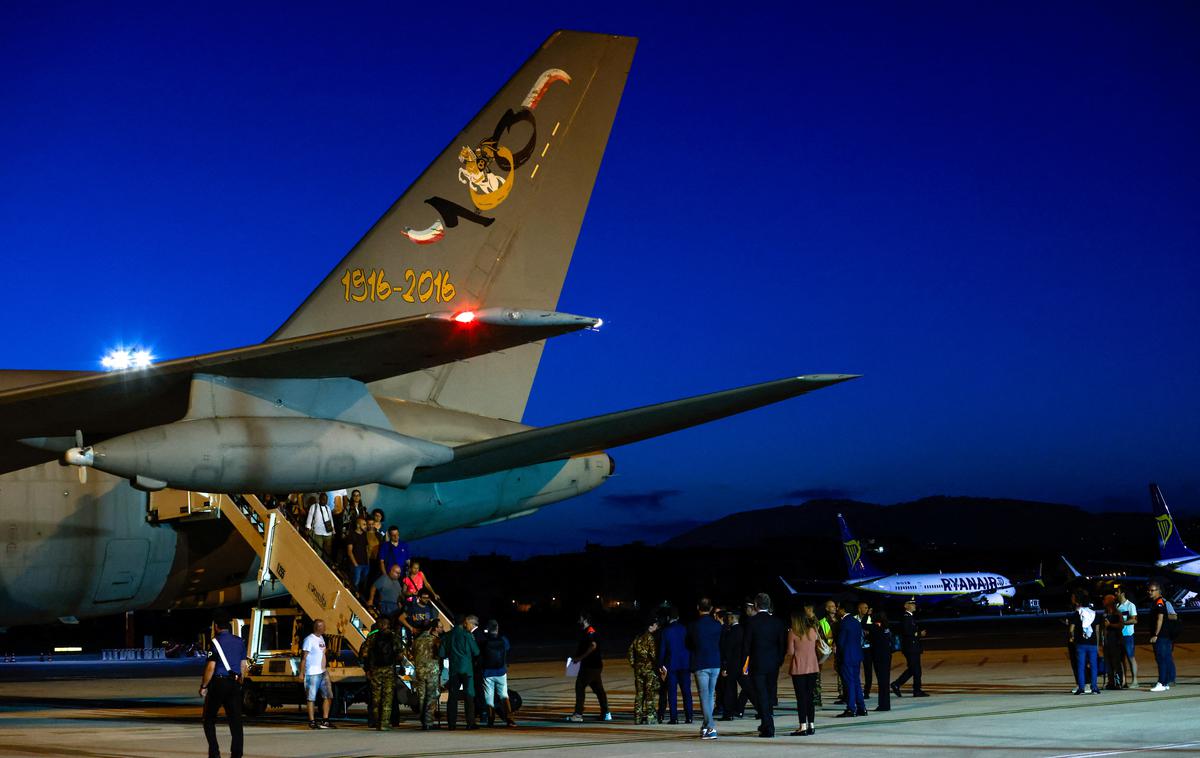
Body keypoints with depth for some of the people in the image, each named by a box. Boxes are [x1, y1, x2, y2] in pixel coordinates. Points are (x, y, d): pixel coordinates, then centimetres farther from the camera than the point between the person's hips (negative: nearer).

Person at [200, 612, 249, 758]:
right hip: (234, 684, 5)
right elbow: (244, 666, 12)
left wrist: (203, 686, -6)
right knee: (235, 720, 4)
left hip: (218, 683, -5)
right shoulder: (239, 642, 9)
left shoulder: (216, 642, -9)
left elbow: (210, 667, -13)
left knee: (209, 719, 8)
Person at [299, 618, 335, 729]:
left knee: (328, 696, 7)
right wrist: (301, 673, -15)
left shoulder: (321, 638, 15)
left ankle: (325, 720, 11)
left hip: (323, 672, 9)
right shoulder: (309, 640, -11)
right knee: (312, 698, -1)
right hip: (312, 673, -8)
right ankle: (312, 722, 4)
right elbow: (304, 657, -12)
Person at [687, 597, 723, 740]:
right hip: (715, 664, 4)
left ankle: (711, 728, -14)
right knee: (710, 695, 15)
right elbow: (722, 645, 13)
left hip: (700, 665, -4)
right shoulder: (717, 625, 3)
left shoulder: (693, 626, -6)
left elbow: (689, 646, 6)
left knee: (704, 696, -4)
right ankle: (707, 726, 20)